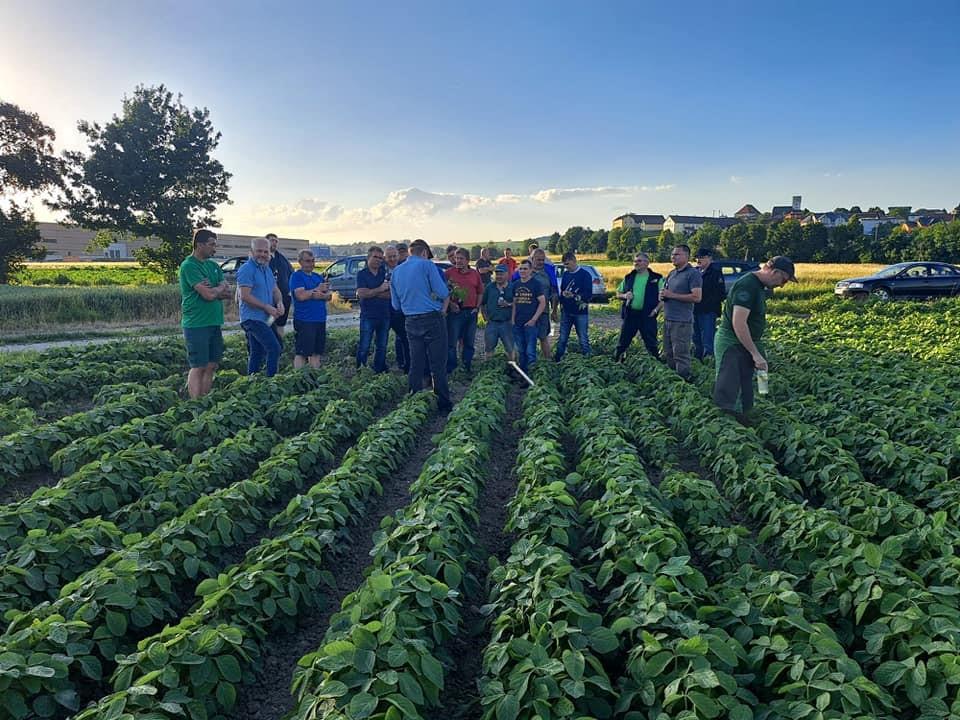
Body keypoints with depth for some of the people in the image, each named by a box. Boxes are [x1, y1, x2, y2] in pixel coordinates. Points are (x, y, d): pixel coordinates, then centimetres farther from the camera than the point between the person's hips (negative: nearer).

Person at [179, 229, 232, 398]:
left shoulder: (213, 266, 15)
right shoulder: (189, 266, -11)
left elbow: (228, 292, 6)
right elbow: (208, 295, -19)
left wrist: (213, 290, -12)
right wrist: (220, 288, 1)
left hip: (215, 323, 8)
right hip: (196, 325, -8)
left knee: (211, 366, 9)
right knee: (198, 367, -5)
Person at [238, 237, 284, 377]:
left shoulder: (267, 269, 17)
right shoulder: (246, 269, -12)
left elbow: (275, 289, 20)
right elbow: (245, 296, -18)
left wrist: (279, 302, -3)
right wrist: (267, 308, -17)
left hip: (265, 318, 9)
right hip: (253, 317, -9)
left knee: (257, 354, 14)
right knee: (274, 348, -18)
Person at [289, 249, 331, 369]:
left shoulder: (318, 277, 17)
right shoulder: (296, 276, -5)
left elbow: (329, 295, 9)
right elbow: (301, 296, -18)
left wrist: (320, 295, -12)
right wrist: (318, 290, -10)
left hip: (320, 319, 7)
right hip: (304, 320, -7)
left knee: (316, 352, 12)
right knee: (301, 353, -5)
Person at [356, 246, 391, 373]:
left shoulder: (385, 273, 8)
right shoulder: (362, 274, 1)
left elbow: (390, 294, -4)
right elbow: (361, 293, -13)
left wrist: (371, 293, -11)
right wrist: (380, 289, -16)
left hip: (384, 315, 4)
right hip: (368, 316, -3)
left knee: (382, 347, 11)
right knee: (364, 347, -3)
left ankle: (379, 371, 21)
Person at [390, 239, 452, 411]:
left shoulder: (396, 271, 11)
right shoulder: (427, 265, -7)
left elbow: (396, 304, 15)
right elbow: (443, 293, -12)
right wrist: (443, 306, 9)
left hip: (411, 322, 5)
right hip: (432, 319, -5)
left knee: (416, 364, 12)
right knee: (438, 364, 0)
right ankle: (443, 404, 5)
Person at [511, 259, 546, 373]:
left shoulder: (536, 284, -4)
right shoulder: (515, 284, 11)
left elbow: (543, 303, -7)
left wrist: (534, 319, -12)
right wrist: (512, 319, 6)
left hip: (530, 323, -5)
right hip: (517, 323, 5)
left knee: (530, 352, -8)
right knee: (521, 351, 13)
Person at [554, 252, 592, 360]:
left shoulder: (585, 275, -6)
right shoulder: (565, 275, 11)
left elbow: (588, 294, -12)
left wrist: (574, 296, -23)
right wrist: (563, 293, -2)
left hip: (580, 312, -5)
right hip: (566, 312, 5)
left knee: (583, 339, 0)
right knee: (562, 338, 10)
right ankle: (557, 359, 18)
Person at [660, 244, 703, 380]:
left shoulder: (693, 273, -9)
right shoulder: (672, 273, 17)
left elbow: (696, 297, -18)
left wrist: (672, 295, -17)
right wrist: (662, 295, 3)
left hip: (682, 322, -9)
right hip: (668, 320, 9)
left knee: (681, 355, -6)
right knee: (668, 355, 14)